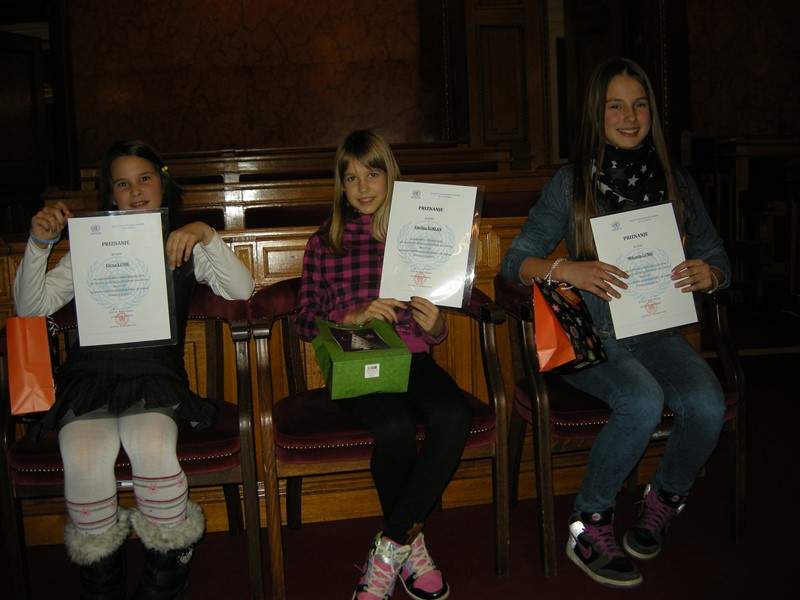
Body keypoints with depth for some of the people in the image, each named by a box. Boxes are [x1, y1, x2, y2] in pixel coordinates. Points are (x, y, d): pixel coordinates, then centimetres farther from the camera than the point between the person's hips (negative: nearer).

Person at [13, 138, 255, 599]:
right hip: (90, 374, 1)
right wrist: (40, 245, -2)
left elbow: (242, 292, 3)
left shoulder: (184, 245, 19)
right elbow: (30, 308, 12)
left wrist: (207, 236, -8)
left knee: (152, 447, -34)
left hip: (155, 374, -1)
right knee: (85, 458, -31)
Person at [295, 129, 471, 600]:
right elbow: (305, 321, 7)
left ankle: (390, 548, -19)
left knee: (455, 415, -30)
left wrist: (436, 326, -6)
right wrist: (353, 316, -12)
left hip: (410, 355, 2)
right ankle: (412, 544, -5)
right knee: (395, 427, -32)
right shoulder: (325, 242, 14)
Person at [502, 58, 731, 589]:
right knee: (644, 402, -31)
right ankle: (589, 528, -9)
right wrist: (567, 271, -20)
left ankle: (664, 502, 6)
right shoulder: (571, 184, 2)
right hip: (590, 337, -3)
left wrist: (709, 275, -9)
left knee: (707, 404, -25)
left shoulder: (678, 183, 10)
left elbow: (716, 256, 16)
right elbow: (515, 261, 0)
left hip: (657, 331, 3)